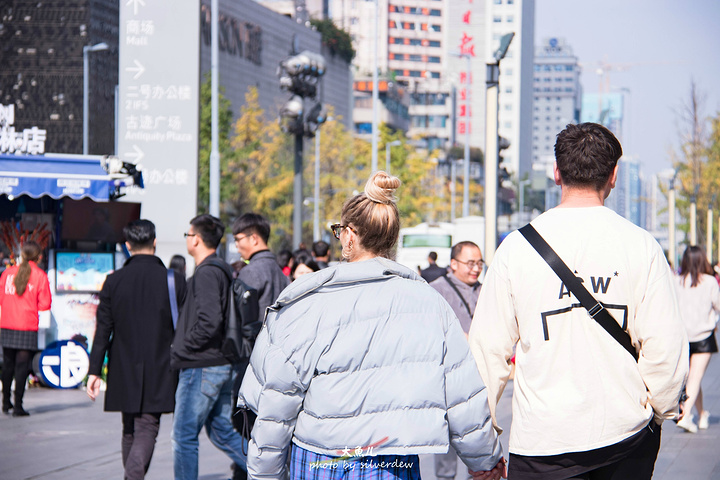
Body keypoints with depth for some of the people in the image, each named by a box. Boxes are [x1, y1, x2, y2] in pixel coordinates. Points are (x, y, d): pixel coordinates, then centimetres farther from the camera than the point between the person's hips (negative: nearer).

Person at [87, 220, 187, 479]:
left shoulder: (114, 281, -2)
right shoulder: (174, 280, -4)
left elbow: (103, 330, -3)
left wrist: (94, 370, -1)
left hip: (124, 372, 2)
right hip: (159, 373, -2)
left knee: (129, 431, 17)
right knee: (146, 430, -3)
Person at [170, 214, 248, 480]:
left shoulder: (206, 273, -16)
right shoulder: (224, 271, 14)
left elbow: (209, 322, -25)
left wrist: (180, 350, -14)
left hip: (202, 367, -10)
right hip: (224, 365, 10)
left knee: (184, 436, -1)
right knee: (221, 430, 15)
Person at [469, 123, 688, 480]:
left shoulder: (517, 246, -3)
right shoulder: (641, 245, -4)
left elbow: (489, 345, 0)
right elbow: (665, 346, -5)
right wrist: (662, 410, 12)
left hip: (543, 440, -1)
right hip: (626, 436, 1)